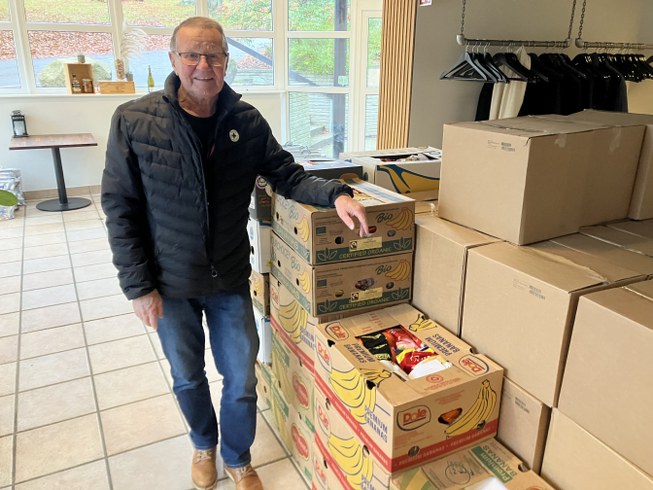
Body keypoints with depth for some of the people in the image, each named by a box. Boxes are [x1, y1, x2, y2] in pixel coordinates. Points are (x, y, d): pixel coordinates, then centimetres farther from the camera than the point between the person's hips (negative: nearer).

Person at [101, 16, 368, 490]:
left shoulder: (248, 121, -6)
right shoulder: (133, 121, -13)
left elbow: (287, 174, -2)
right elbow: (120, 208, -10)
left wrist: (335, 194, -22)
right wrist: (138, 285, -11)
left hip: (230, 281, 1)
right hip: (170, 285, -1)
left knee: (241, 380, 11)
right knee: (188, 378, 20)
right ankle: (204, 444, 50)